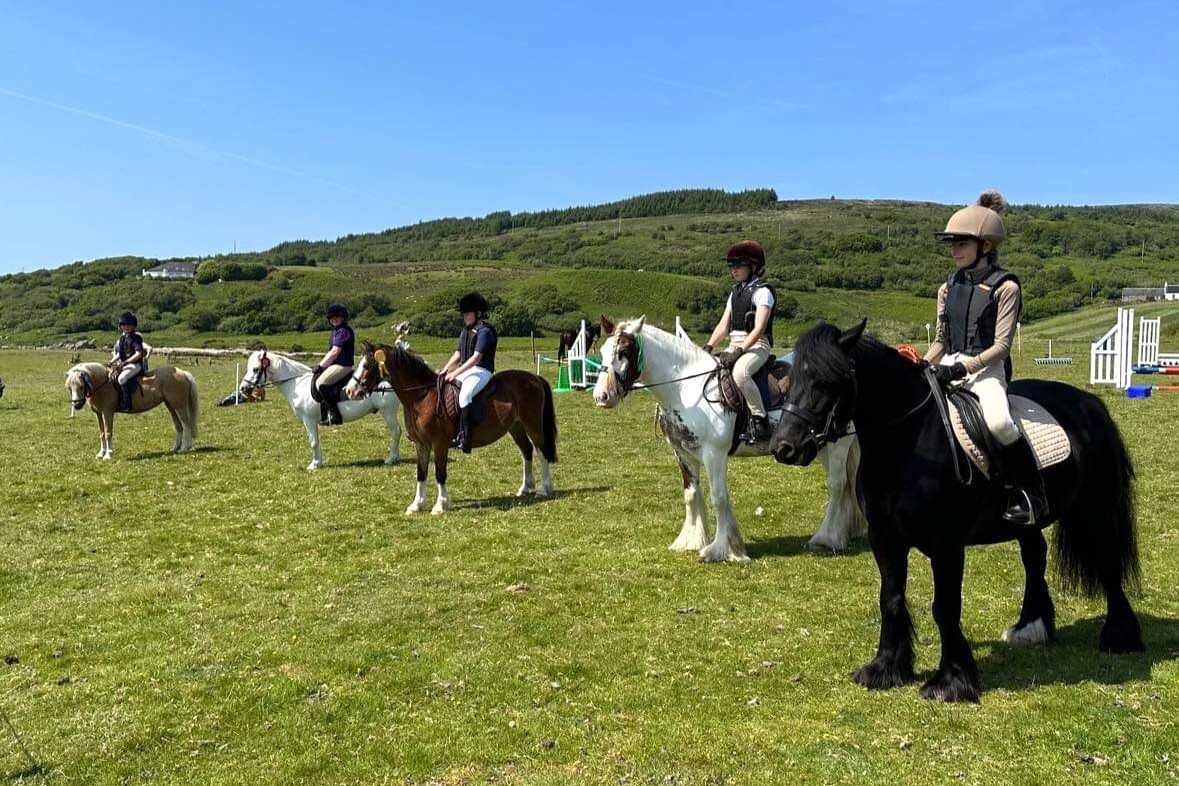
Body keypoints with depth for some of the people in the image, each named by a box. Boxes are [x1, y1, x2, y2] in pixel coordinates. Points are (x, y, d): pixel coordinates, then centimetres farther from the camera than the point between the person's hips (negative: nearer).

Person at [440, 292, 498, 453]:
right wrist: (445, 369, 2)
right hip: (465, 369, 10)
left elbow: (476, 357, -19)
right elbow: (457, 354, 18)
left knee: (464, 395, -33)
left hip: (481, 371, -10)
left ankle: (464, 437, -32)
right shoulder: (465, 331, 15)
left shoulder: (485, 331, -12)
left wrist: (456, 373, -22)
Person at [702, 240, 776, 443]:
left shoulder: (762, 292, -6)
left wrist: (738, 351, -25)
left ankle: (760, 421, -27)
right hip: (735, 345, 9)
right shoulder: (735, 292, 19)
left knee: (740, 372, -37)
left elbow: (759, 329, -16)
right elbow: (723, 325, 15)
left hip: (756, 346, -9)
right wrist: (708, 347, 1)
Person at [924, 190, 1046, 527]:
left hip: (987, 368, -6)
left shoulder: (1005, 287, -5)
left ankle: (1032, 494, -15)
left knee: (998, 421, -34)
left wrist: (963, 367, -22)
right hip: (952, 367, 7)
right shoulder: (948, 288, 12)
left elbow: (1001, 346, -11)